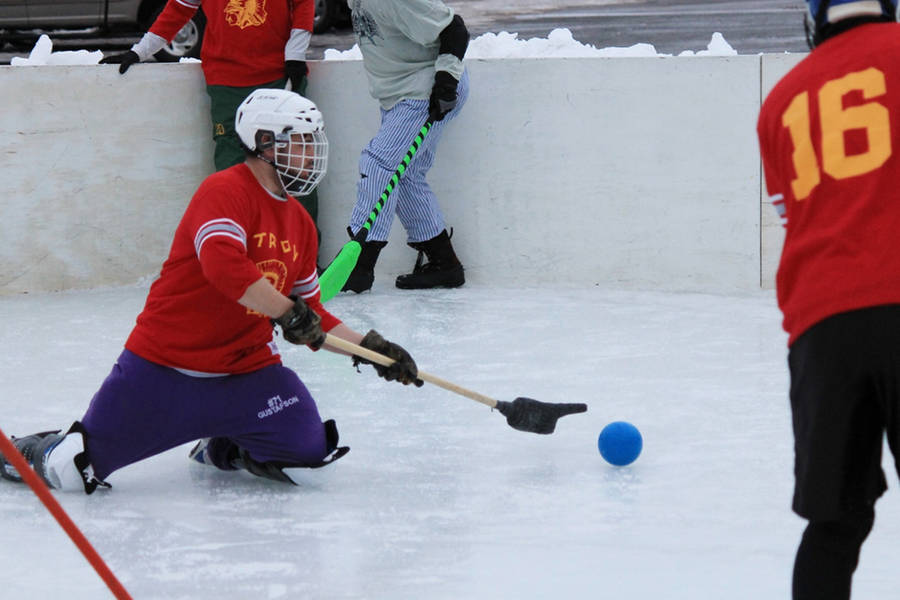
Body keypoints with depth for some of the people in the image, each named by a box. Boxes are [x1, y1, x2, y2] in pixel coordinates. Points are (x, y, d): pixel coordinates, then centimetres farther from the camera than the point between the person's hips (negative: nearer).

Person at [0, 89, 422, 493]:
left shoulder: (300, 224, 11)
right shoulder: (223, 192, -14)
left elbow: (310, 319, 16)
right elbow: (223, 265, -31)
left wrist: (368, 347, 6)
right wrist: (288, 312, -30)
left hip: (246, 368, 7)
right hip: (162, 367, -6)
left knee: (305, 450, -13)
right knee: (72, 472, -7)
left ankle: (220, 448, 18)